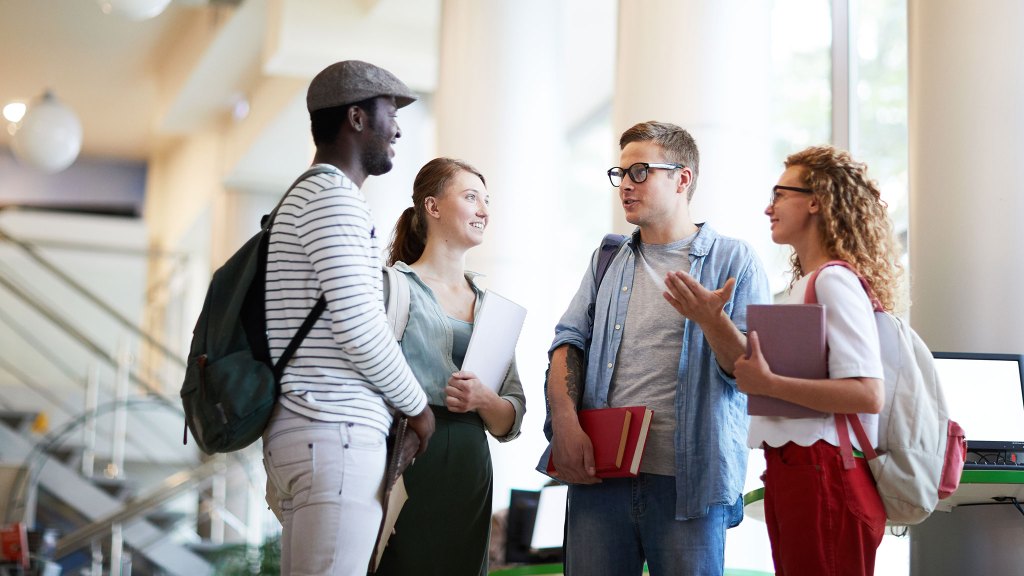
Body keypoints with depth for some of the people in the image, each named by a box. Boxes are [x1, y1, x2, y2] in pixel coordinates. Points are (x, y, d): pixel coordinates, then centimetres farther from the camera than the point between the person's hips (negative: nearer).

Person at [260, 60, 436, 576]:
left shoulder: (306, 196, 24)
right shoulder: (335, 196, -8)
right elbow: (357, 326, -16)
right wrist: (417, 406, -3)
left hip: (303, 432, 10)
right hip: (334, 434, -10)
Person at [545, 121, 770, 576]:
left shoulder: (733, 261, 2)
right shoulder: (608, 259, 17)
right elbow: (569, 340, 10)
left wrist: (710, 320, -22)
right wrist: (565, 422, -6)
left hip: (689, 482, -3)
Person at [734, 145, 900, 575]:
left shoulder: (834, 281, -12)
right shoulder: (804, 282, 18)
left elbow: (868, 395, -23)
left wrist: (767, 383, -23)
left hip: (824, 473, -10)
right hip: (791, 471, 10)